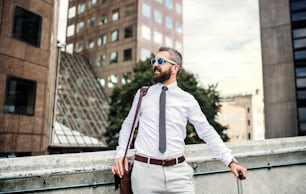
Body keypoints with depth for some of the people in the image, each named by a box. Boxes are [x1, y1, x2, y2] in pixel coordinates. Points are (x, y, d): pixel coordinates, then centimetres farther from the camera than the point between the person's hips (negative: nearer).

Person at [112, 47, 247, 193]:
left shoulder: (187, 100, 2)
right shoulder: (142, 94, 6)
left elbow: (207, 132, 3)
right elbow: (128, 125, 12)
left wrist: (230, 161, -3)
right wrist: (120, 153, -1)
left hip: (178, 171, 0)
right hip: (145, 169, 1)